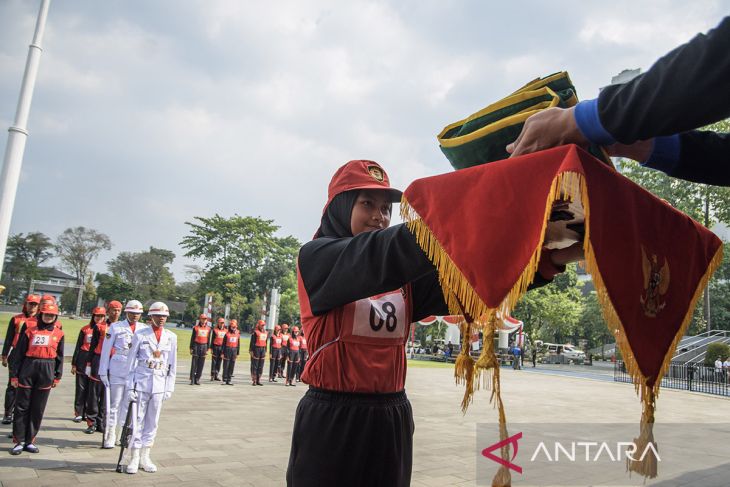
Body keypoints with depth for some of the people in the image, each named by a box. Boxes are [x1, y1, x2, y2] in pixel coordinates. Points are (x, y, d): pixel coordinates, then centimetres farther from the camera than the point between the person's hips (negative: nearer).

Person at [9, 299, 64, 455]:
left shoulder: (59, 334, 6)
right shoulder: (29, 331, 3)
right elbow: (19, 354, 4)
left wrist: (57, 376, 8)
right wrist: (14, 375, 1)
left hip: (46, 373, 1)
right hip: (28, 371, -1)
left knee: (38, 409, 7)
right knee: (22, 407, 3)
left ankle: (30, 441, 17)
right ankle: (19, 441, 12)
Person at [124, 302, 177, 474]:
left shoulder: (171, 337, 3)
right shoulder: (140, 334, -3)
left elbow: (172, 365, 7)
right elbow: (131, 362, -1)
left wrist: (169, 388, 4)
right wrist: (130, 387, -4)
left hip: (159, 386, 2)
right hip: (141, 383, -2)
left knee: (152, 422, 9)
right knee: (137, 421, 2)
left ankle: (145, 457, 22)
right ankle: (134, 459, 14)